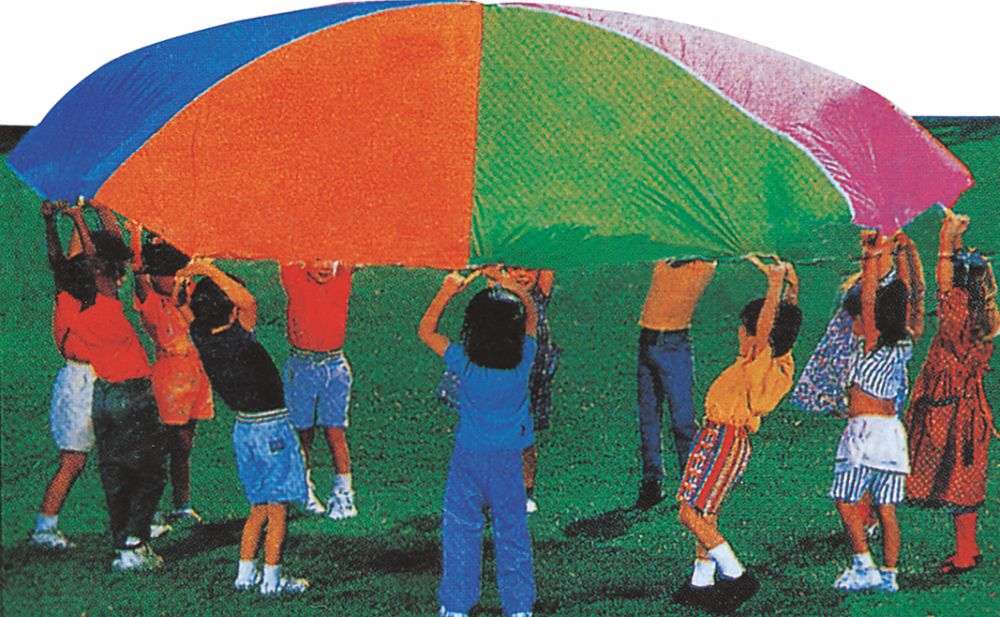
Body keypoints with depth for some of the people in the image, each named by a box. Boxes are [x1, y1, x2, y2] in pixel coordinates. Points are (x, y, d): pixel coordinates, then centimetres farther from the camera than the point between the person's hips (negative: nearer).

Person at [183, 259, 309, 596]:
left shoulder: (201, 338, -4)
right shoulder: (238, 341, -24)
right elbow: (248, 301, -40)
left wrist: (194, 273, -1)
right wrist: (209, 271, -34)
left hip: (244, 427, 7)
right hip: (272, 427, -7)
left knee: (259, 508, 18)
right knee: (277, 508, 3)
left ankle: (245, 573, 20)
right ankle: (272, 579, 6)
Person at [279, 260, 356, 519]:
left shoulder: (343, 280, 3)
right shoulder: (295, 280, -2)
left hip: (335, 367, 1)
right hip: (301, 366, -1)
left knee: (335, 432, -1)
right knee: (302, 432, 4)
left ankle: (343, 494, 1)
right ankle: (303, 491, 15)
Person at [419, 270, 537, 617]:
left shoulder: (464, 363, -17)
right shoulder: (524, 358, -13)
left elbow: (425, 331, -3)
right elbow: (532, 316, 6)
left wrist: (447, 292, 0)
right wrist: (512, 286, 8)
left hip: (468, 458, -1)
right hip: (509, 459, 2)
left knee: (461, 530, 9)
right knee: (512, 532, 11)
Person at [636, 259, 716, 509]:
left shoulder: (704, 265, 1)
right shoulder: (661, 262, 12)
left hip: (674, 345, -5)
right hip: (647, 341, 5)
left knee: (682, 418, -6)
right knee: (648, 416, 8)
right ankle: (651, 483, 15)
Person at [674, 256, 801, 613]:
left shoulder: (760, 365, -20)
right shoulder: (782, 365, 4)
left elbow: (765, 328, -35)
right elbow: (788, 322, 16)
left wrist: (775, 285, -38)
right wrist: (792, 285, 13)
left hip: (722, 441, -10)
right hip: (730, 440, 10)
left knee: (691, 513, -6)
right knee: (704, 514, 17)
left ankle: (736, 576, -4)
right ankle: (701, 582, 23)